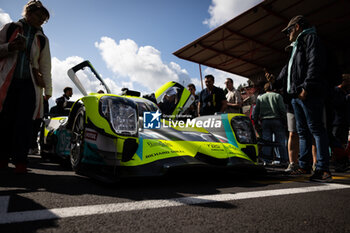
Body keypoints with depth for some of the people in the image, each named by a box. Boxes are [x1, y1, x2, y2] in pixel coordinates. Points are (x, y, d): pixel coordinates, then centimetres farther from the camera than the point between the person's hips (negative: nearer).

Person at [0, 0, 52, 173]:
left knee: (25, 123, -9)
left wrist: (48, 89, 11)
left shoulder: (42, 39, 19)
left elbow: (45, 65, 17)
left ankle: (20, 161, -8)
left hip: (30, 84, 1)